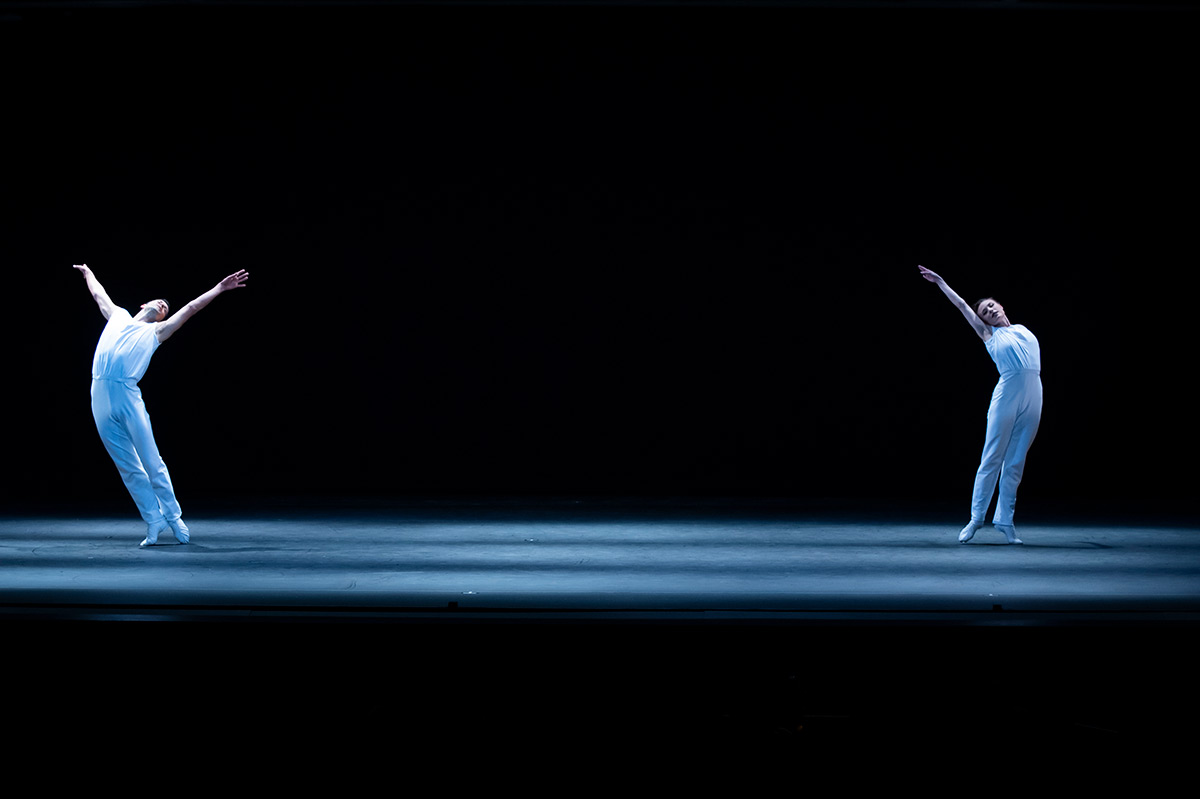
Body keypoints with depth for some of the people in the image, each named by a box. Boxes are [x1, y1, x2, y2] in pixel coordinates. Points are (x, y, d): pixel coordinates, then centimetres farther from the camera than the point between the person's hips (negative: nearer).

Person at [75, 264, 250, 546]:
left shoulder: (156, 332, 17)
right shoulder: (118, 316, 23)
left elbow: (190, 308, 16)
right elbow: (98, 294, 40)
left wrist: (220, 288, 15)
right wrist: (88, 272, 54)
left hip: (128, 396, -2)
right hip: (101, 398, 2)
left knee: (152, 463, -4)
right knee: (128, 468, 3)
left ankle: (174, 518, 6)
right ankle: (154, 522, 8)